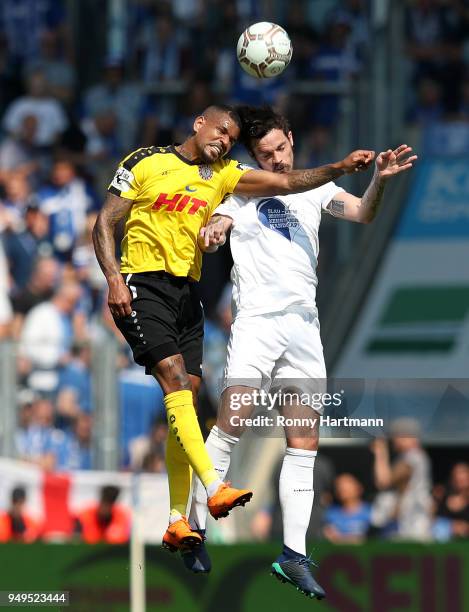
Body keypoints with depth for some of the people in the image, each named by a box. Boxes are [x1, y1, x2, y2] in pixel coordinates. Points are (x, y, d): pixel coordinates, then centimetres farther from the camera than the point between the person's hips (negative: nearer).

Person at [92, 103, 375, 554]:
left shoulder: (222, 175, 14)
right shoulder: (146, 162, 1)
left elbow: (284, 182, 5)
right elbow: (104, 223, 0)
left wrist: (339, 168, -9)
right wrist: (113, 280, -14)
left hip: (187, 292, 6)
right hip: (142, 284, -6)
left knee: (187, 396, -1)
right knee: (176, 379, -21)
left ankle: (177, 521, 1)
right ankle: (214, 488, -33)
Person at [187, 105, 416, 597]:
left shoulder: (314, 188, 11)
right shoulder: (242, 187, 7)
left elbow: (361, 214, -1)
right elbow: (217, 226, -5)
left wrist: (379, 181, -21)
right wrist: (212, 232, -29)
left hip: (304, 326, 3)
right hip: (257, 320, -3)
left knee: (304, 443, 1)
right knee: (231, 426, -15)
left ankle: (294, 554, 2)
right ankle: (195, 528, -6)